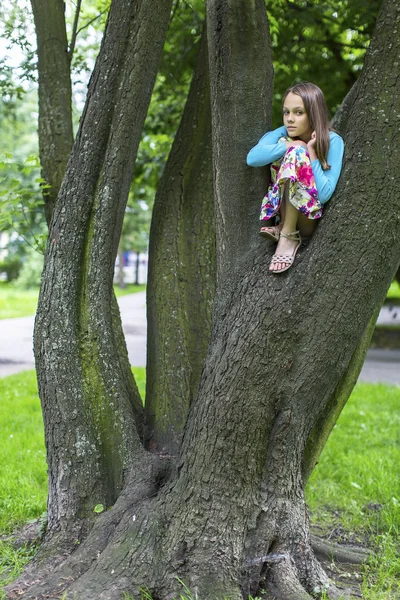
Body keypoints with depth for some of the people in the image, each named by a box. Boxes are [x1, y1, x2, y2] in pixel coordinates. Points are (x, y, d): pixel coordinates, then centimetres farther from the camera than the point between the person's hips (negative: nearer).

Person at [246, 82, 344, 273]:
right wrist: (290, 146, -26)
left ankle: (288, 236, -24)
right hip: (279, 213, 4)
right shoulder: (282, 135, -4)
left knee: (296, 153, -26)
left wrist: (310, 152, -23)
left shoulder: (332, 142, -13)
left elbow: (324, 194, -23)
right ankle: (280, 227, -15)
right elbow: (252, 157, -24)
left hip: (310, 220, -4)